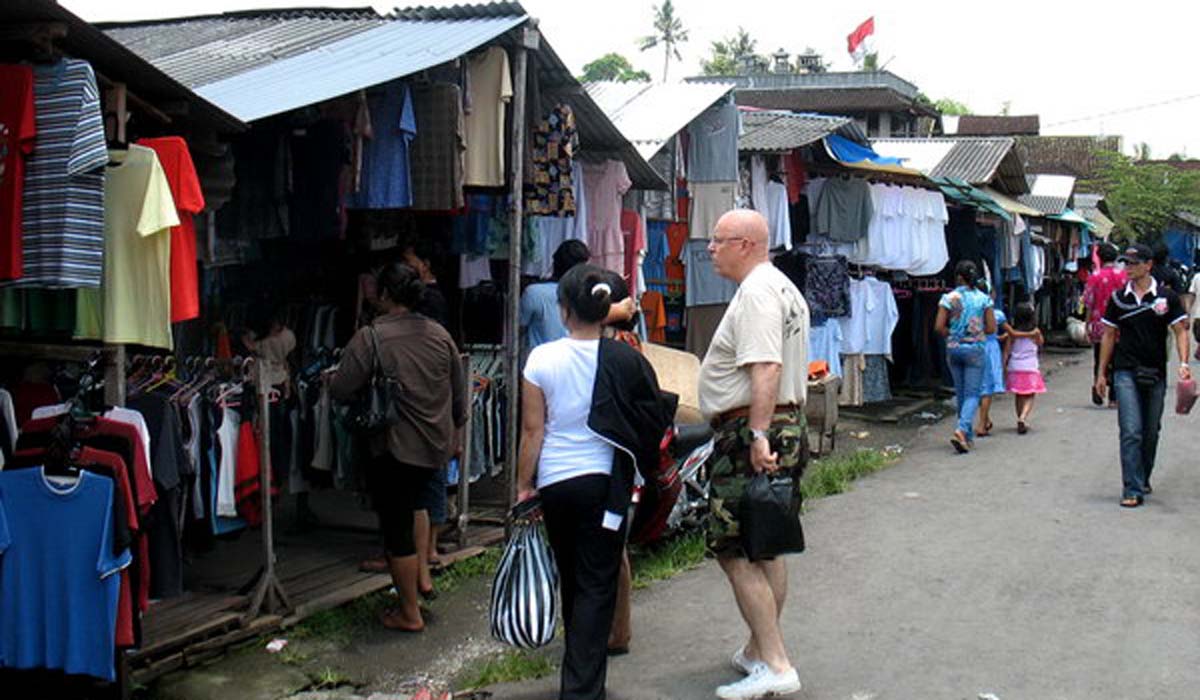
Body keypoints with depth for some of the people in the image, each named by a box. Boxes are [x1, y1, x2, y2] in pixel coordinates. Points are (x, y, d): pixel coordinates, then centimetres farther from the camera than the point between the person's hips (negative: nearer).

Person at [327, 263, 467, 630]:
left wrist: (328, 377, 9)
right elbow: (459, 392, 10)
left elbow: (341, 389, -14)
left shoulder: (371, 338, -14)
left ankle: (409, 614, 11)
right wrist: (453, 427, 25)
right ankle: (422, 572, 34)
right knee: (415, 503, 31)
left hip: (394, 450, -6)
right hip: (436, 446, 6)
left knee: (397, 526, 4)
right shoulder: (439, 335, 4)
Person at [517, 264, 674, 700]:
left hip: (554, 481, 2)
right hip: (605, 481, -1)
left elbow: (532, 430, -4)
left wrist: (524, 485, 4)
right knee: (597, 583, 2)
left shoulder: (542, 358, -7)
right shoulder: (626, 360, -8)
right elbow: (654, 423, 1)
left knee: (570, 578, 18)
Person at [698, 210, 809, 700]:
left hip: (749, 433, -11)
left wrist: (758, 435, -30)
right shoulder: (784, 287, 20)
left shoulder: (756, 292, -14)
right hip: (788, 424, 11)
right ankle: (761, 650, 26)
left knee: (734, 552, -8)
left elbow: (765, 368, -26)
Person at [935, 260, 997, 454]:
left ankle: (968, 435, 22)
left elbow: (939, 327, -9)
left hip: (953, 349, 2)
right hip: (975, 349, -1)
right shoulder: (983, 299, -3)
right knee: (972, 395, -1)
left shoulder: (949, 298, -5)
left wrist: (952, 334, 10)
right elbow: (991, 328, -2)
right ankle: (962, 429, -23)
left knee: (961, 393, 15)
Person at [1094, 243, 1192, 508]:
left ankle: (1143, 479, 32)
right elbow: (1109, 335, 10)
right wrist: (1101, 373, 10)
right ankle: (1133, 490, -10)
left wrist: (1183, 363, -16)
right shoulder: (1119, 298, 3)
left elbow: (1180, 330, -1)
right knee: (1131, 432, -10)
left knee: (1151, 432, 12)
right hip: (1126, 372, -1)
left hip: (1156, 374, 1)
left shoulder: (1167, 297, 0)